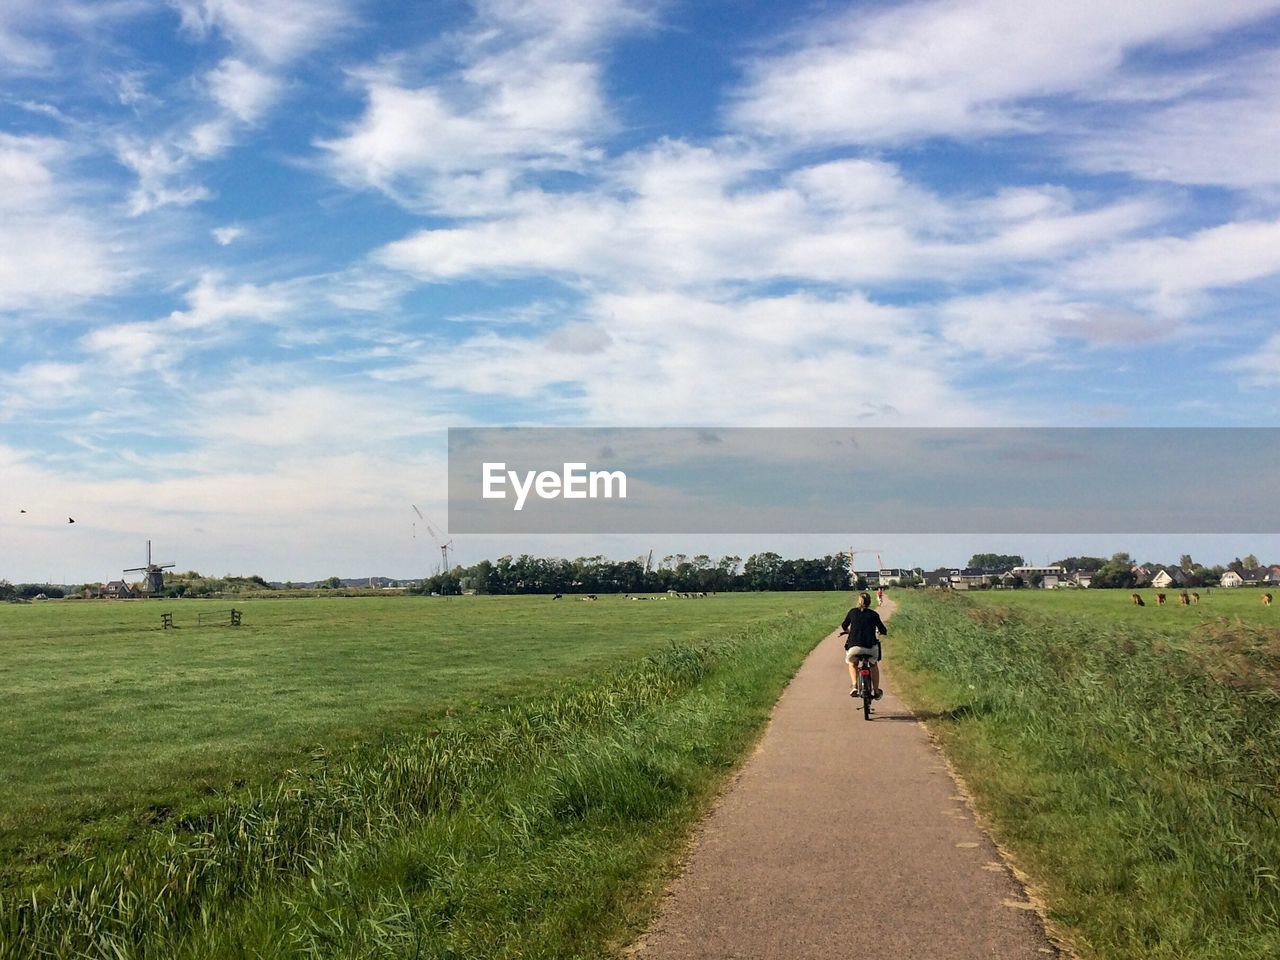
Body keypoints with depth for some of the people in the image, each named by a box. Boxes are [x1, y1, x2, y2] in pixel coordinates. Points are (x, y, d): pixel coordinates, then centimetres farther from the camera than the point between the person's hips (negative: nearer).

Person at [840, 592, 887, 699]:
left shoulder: (852, 612, 12)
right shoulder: (874, 614, 9)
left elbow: (844, 627, 24)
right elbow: (884, 631, 10)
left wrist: (847, 631, 47)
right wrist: (880, 632, 34)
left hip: (854, 646, 0)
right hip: (870, 647, 0)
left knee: (852, 664, 31)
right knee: (874, 665, 30)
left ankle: (854, 686, 9)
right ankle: (876, 692, 31)